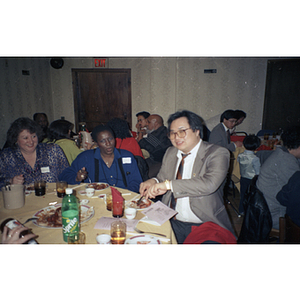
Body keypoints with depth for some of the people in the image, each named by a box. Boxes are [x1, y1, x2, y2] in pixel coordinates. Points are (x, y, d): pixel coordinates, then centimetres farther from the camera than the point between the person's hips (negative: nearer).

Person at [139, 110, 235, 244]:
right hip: (172, 222, 4)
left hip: (205, 226, -3)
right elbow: (162, 179, 18)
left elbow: (209, 184, -26)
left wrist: (169, 184, -29)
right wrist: (154, 182, -6)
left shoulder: (217, 153, -9)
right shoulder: (170, 152, 10)